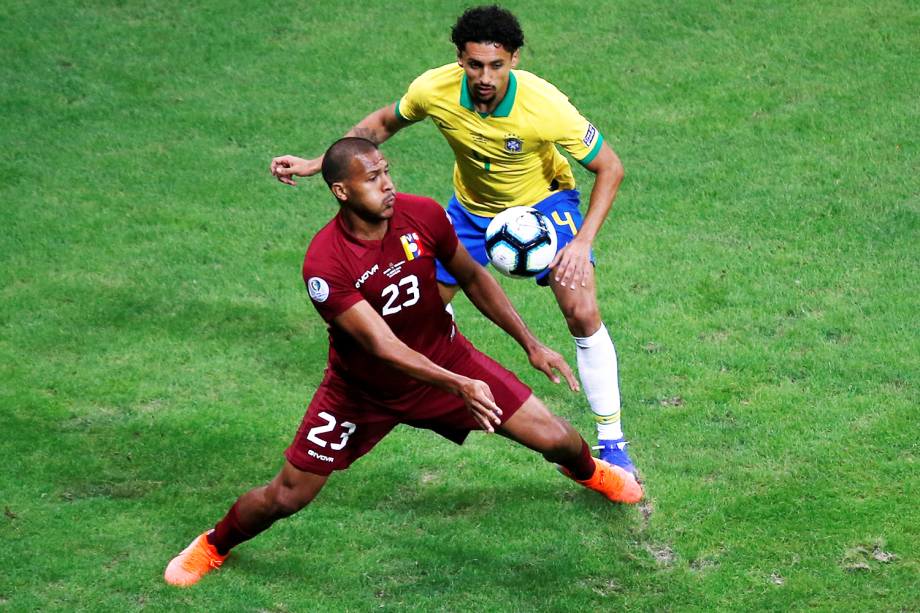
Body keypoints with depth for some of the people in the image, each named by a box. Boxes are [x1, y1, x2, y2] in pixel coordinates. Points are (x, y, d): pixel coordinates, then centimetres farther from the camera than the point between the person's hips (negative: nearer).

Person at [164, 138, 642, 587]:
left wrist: (531, 344, 0)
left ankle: (588, 471, 39)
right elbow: (382, 346, -35)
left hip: (443, 357, 3)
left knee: (556, 439, -1)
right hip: (364, 389, -3)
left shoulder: (422, 216, -18)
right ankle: (213, 546, 32)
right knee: (287, 496, -1)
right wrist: (459, 386, -45)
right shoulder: (324, 265, -31)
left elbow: (472, 278, 0)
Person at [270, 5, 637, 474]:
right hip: (472, 207, 4)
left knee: (583, 314, -20)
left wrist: (583, 241, -32)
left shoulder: (544, 106, -36)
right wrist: (315, 164, -9)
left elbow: (610, 168, -22)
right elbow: (383, 123, -3)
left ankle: (612, 443, -7)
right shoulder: (434, 90, -27)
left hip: (543, 202, -3)